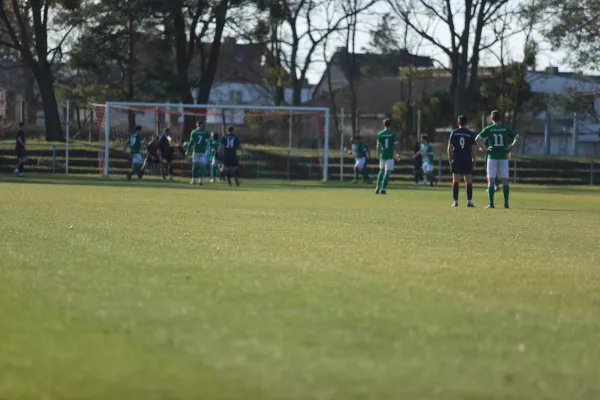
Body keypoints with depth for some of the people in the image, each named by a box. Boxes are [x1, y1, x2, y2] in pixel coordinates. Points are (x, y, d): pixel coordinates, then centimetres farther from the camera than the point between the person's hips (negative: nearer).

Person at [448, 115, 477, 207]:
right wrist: (474, 160, 10)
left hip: (456, 160, 0)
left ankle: (455, 201, -1)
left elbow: (450, 148, 1)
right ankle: (469, 201, -2)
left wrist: (450, 160, 10)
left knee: (455, 181, 3)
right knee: (468, 181, 3)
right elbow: (474, 149, 0)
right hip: (467, 160, 0)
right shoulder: (471, 134, 1)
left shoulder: (454, 133, 2)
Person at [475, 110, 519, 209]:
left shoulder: (488, 129, 1)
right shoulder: (506, 128, 4)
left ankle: (491, 203, -5)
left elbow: (477, 139, -8)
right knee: (505, 181, 5)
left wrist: (484, 148, -3)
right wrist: (511, 147, 1)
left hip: (492, 157, -1)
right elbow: (517, 138, -2)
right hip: (503, 157, 1)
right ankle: (506, 203, 1)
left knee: (490, 181, 1)